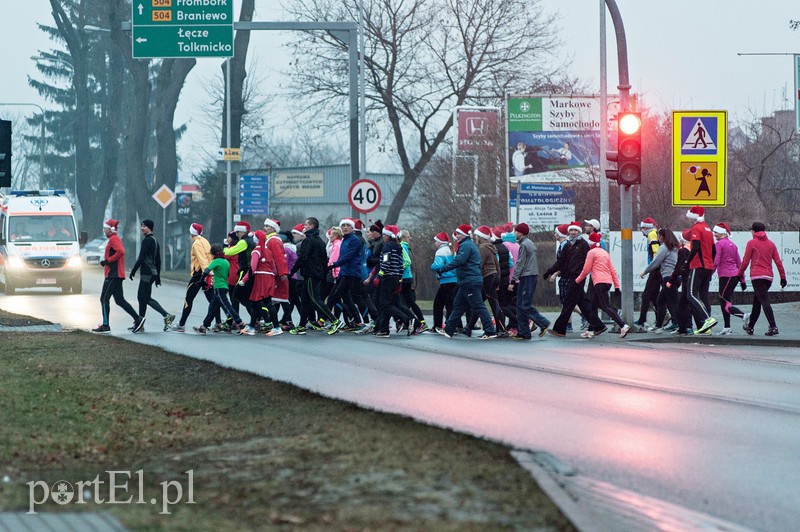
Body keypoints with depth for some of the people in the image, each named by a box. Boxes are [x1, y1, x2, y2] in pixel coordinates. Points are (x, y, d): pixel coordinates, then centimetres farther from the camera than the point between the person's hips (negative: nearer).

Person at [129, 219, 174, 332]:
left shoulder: (147, 240, -12)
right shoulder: (155, 241, 17)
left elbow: (141, 258, -18)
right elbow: (158, 260, 20)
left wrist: (133, 271, -12)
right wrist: (158, 277, 23)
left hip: (147, 273, -10)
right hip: (153, 272, 10)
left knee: (147, 299, -10)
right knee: (141, 297, 12)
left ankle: (167, 315, -18)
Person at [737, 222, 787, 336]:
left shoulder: (751, 243, -2)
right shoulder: (771, 244, 12)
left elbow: (745, 261, -2)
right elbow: (778, 261, 9)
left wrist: (740, 274, 11)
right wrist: (783, 277, 11)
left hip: (757, 276, -6)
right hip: (769, 277, 6)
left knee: (765, 301, -14)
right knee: (756, 302, 18)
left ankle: (773, 327, -26)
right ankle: (750, 327, 27)